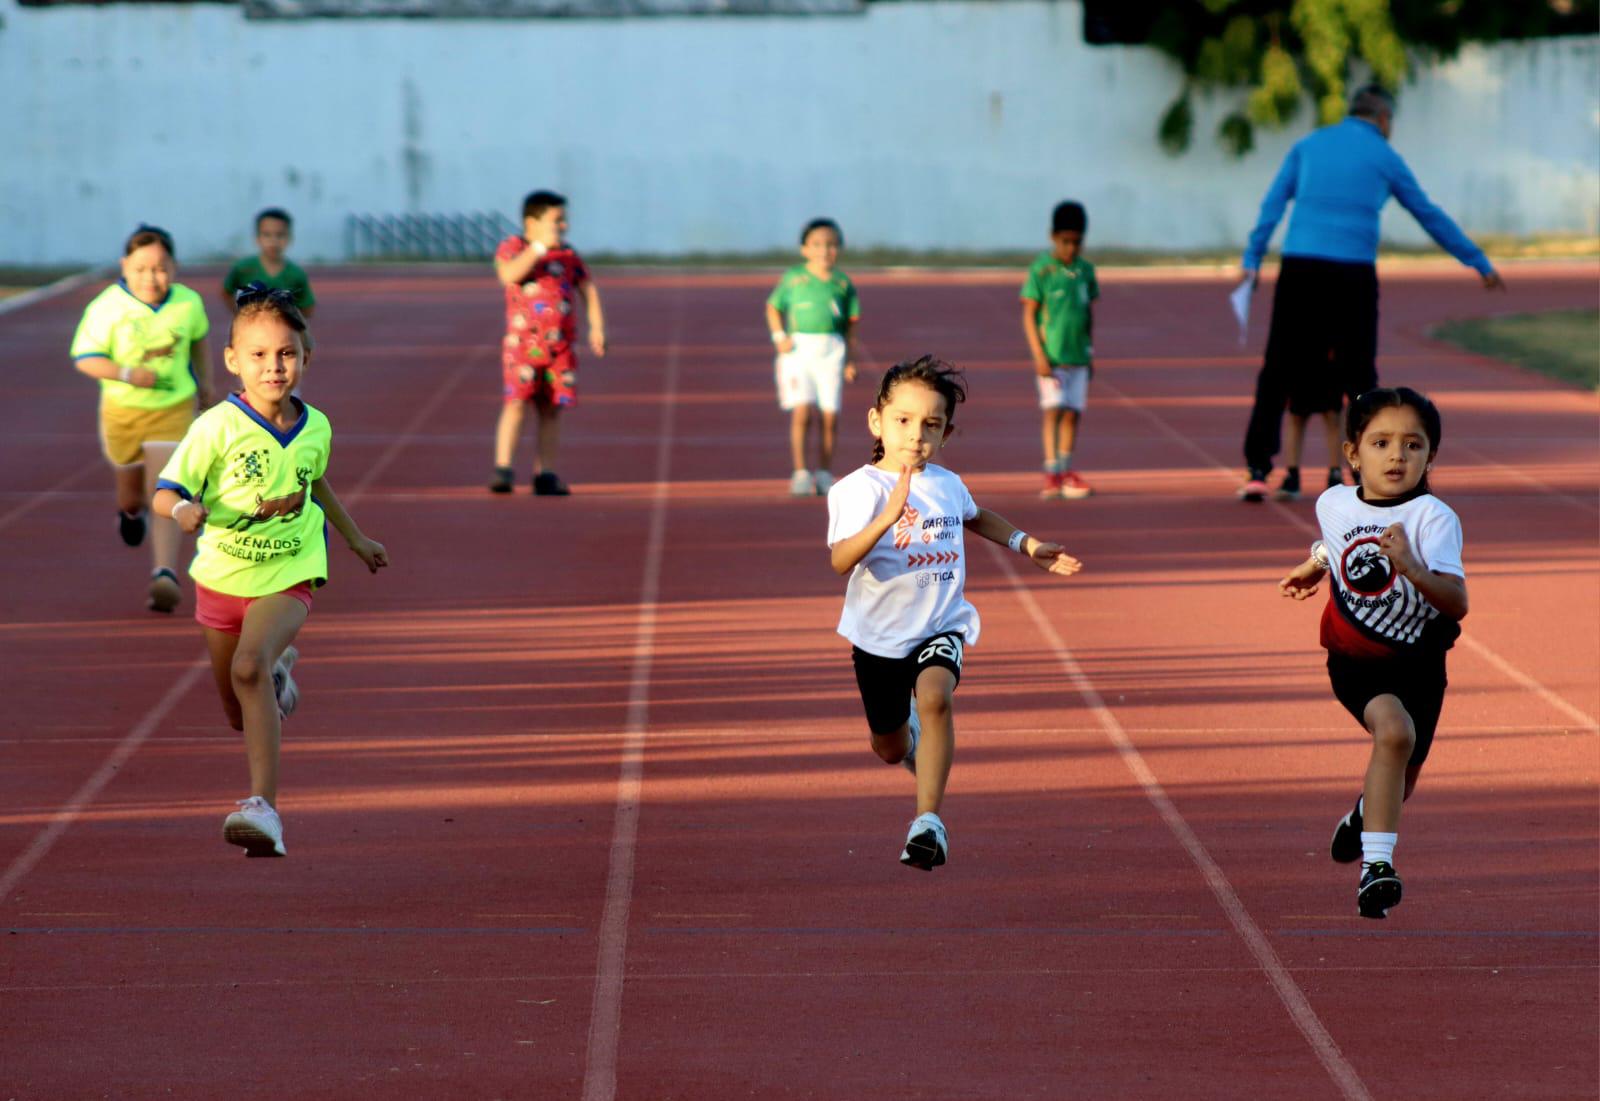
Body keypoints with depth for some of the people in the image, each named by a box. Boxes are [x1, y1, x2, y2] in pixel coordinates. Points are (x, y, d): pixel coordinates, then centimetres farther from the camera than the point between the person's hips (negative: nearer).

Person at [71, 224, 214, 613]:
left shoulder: (188, 303, -9)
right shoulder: (107, 308, -19)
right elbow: (84, 358, -15)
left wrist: (205, 381, 20)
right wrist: (126, 374, -29)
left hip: (173, 409, 0)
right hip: (122, 410, 0)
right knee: (132, 491, 20)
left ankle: (164, 574, -22)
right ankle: (130, 512, 58)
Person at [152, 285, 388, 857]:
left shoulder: (315, 427, -3)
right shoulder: (216, 427, -14)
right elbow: (165, 494, -17)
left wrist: (355, 538, 33)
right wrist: (184, 510, -41)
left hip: (288, 578, -1)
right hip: (223, 577, 1)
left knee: (249, 666, -30)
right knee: (241, 717, 16)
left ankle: (264, 806, -32)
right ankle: (278, 672, 55)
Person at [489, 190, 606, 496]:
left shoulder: (568, 254, 12)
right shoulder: (512, 247, -1)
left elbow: (588, 289, 17)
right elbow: (510, 274, -21)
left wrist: (597, 327, 7)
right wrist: (540, 246, -21)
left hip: (561, 344, 4)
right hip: (523, 342, -4)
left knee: (551, 409, 4)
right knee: (516, 401, -14)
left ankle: (545, 475, 7)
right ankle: (503, 469, -14)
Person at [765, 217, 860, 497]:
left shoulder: (843, 283, 8)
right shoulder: (793, 278, 5)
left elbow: (850, 324, 12)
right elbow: (774, 307, 15)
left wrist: (850, 360, 7)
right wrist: (779, 336, 0)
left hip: (831, 351, 1)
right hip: (798, 348, -1)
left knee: (829, 416, -1)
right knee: (802, 411, -11)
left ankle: (825, 473, 11)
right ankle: (800, 472, -5)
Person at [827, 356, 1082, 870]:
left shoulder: (947, 486, 0)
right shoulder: (857, 489, -18)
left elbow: (975, 517, 26)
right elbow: (841, 560, -36)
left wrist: (1027, 545, 18)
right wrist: (888, 517, -49)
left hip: (941, 626, 2)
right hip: (880, 634, -1)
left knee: (935, 696, -31)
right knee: (890, 749, 16)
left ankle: (928, 819, -29)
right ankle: (908, 730, 56)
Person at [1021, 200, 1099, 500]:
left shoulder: (1085, 270, 8)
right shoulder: (1041, 270, -6)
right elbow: (1029, 315, -6)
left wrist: (1090, 353, 18)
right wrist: (1039, 356, -13)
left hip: (1078, 356, 5)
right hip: (1051, 356, -5)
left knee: (1072, 413, 5)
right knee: (1054, 409, -12)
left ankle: (1066, 473, 13)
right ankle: (1052, 472, -11)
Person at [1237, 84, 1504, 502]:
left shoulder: (1309, 145, 14)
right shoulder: (1385, 158, 9)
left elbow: (1272, 204, 6)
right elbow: (1432, 217, 15)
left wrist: (1252, 260, 5)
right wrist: (1480, 263, 24)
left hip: (1299, 268, 1)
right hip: (1354, 275, -1)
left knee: (1276, 373, 5)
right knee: (1359, 377, 9)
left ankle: (1258, 471, -3)